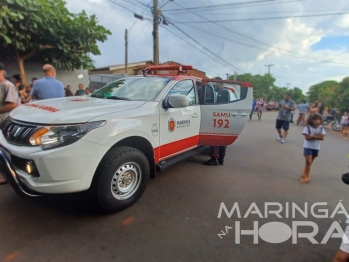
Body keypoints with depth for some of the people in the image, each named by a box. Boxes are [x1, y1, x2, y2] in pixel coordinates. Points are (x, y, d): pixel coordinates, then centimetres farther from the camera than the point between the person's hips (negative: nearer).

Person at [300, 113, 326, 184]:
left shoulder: (321, 128, -1)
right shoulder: (307, 127, -12)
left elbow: (322, 137, -11)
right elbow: (307, 137, -18)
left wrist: (312, 136, -18)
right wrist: (317, 136, -15)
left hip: (316, 147, 4)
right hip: (308, 146, -4)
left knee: (310, 162, 14)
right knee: (308, 161, -10)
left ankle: (305, 174, 30)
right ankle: (307, 176, 1)